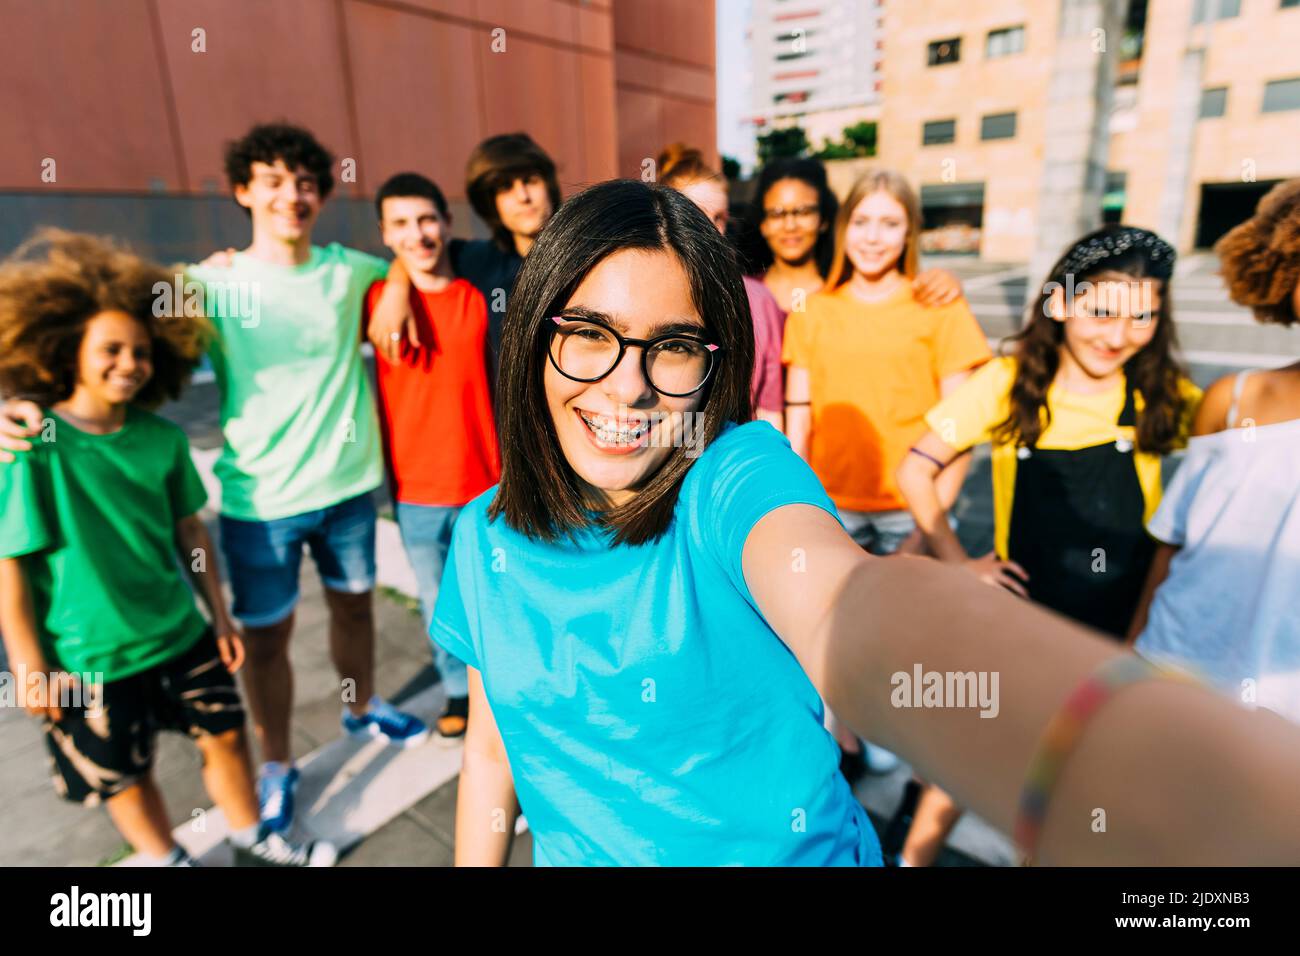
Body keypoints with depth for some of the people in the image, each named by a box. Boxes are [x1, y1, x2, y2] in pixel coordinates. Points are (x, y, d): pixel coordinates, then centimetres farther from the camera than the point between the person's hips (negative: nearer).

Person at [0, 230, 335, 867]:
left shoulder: (161, 437, -5)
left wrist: (219, 615, 8)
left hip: (181, 632, 4)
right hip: (90, 659, -4)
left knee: (225, 734, 17)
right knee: (125, 775, 16)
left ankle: (251, 840, 40)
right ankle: (166, 857, 43)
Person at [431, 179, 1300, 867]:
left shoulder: (736, 477, -26)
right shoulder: (485, 540, -10)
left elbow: (846, 608, -49)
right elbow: (493, 751, 2)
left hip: (788, 851, -3)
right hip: (577, 855, 4)